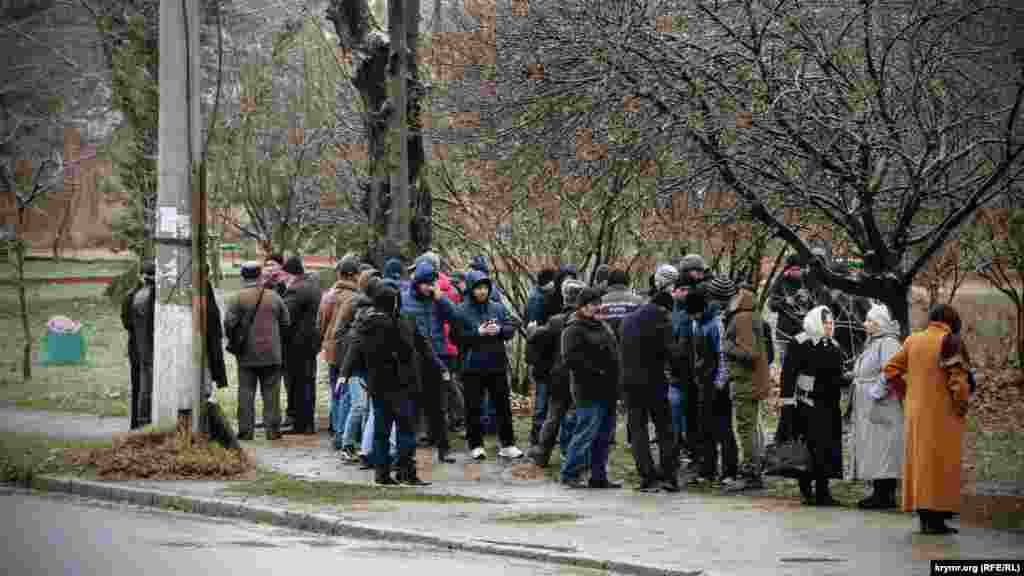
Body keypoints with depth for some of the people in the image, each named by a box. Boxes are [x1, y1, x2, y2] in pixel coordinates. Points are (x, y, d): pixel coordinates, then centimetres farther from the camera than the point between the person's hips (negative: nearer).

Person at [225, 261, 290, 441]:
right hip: (271, 354, 2)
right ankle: (272, 429, 5)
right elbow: (286, 322, 8)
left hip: (247, 354, -2)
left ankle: (246, 430, 2)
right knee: (271, 392, 6)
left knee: (246, 392, 4)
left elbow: (229, 323, -12)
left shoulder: (238, 298, -6)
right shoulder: (274, 297, 3)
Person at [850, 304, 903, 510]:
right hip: (869, 408, 10)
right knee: (874, 453, 9)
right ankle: (880, 493, 11)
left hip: (882, 407, -10)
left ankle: (885, 495, -9)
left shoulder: (888, 343, -13)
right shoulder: (873, 343, 18)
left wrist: (877, 399, -24)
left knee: (881, 449, -9)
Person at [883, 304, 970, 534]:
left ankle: (924, 517, 16)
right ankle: (936, 518, -3)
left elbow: (891, 369, 9)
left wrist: (905, 395, 13)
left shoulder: (913, 340, 6)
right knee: (941, 462, -1)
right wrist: (961, 406, -8)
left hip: (915, 412, 6)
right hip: (943, 412, -6)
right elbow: (958, 377, -18)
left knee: (919, 460, 12)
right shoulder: (951, 341, -11)